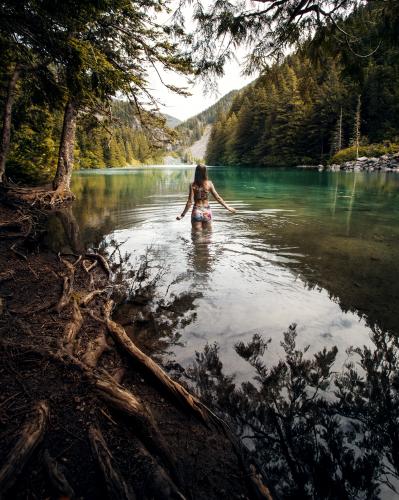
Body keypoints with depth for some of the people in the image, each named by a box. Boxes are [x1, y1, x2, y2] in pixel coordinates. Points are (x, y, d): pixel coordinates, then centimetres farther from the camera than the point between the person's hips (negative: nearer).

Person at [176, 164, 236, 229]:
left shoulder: (193, 185, -10)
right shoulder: (209, 183, -5)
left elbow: (190, 202, -14)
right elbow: (217, 197, -3)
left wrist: (182, 215, -8)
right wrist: (227, 207, 7)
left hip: (197, 212, -2)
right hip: (207, 212, 2)